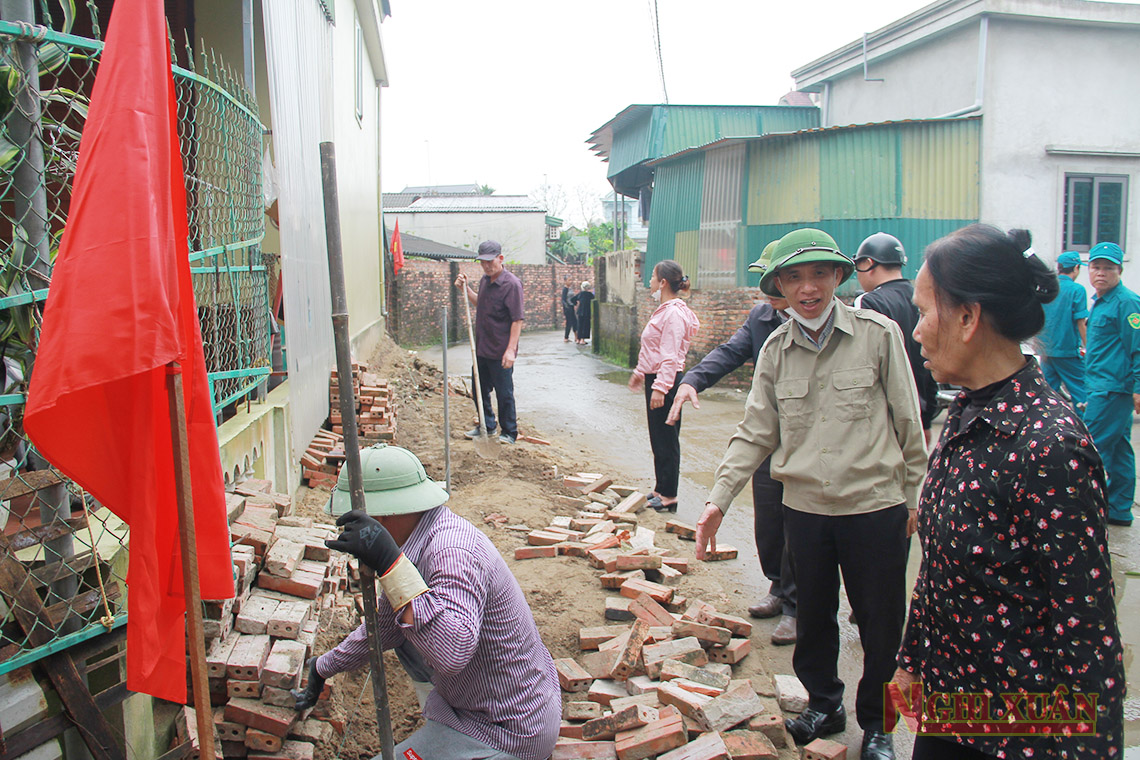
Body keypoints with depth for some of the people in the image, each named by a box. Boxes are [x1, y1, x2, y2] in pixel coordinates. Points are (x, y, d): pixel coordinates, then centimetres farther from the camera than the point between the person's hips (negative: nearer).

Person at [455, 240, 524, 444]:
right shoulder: (485, 280, 9)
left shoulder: (511, 284, -17)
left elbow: (517, 320, -20)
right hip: (481, 349, 8)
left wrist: (511, 349, -25)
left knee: (504, 393, 2)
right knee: (479, 389, 18)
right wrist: (466, 289, 13)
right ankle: (487, 426, 35)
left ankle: (509, 433, 16)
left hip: (500, 352, -8)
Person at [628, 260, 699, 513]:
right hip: (654, 379, 10)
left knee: (666, 439, -2)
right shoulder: (663, 310, 14)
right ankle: (661, 489, 26)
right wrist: (640, 373, 29)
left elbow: (670, 356, -23)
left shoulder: (674, 313, -17)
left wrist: (660, 387, -26)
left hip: (665, 382, -10)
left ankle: (669, 496, 7)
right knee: (658, 438, 16)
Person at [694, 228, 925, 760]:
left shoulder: (878, 334, -8)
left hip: (876, 506, -3)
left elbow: (908, 422, -1)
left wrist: (916, 495, 2)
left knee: (880, 624, 11)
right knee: (813, 617, 18)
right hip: (804, 508, 3)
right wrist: (719, 498, -5)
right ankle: (824, 705, 42)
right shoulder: (775, 350, 1)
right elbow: (756, 432, 2)